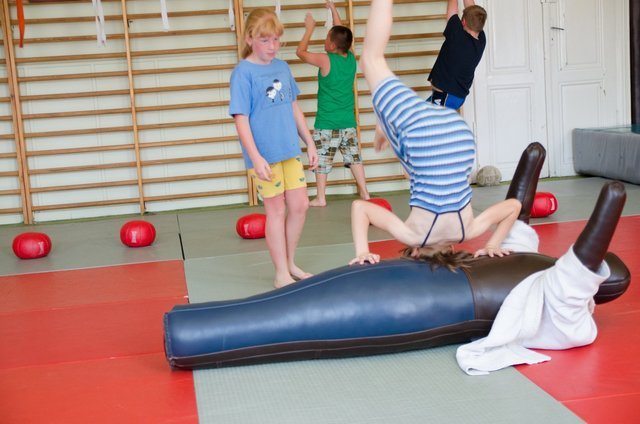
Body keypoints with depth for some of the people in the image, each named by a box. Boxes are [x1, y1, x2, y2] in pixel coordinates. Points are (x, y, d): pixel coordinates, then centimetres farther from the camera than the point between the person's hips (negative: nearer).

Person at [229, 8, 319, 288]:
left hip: (290, 151, 6)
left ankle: (290, 263, 28)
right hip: (264, 155, -6)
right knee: (276, 210, 2)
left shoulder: (282, 67, 8)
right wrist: (255, 157, -19)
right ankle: (281, 274, 16)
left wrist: (309, 143, 15)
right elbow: (241, 118, -14)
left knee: (300, 205, 9)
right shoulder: (243, 73, -11)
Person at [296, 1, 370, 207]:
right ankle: (364, 193, 12)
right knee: (354, 156, 10)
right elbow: (341, 34, 17)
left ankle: (320, 198, 12)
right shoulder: (351, 58, 0)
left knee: (322, 160, 5)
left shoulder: (325, 60, -16)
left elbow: (301, 52, -3)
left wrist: (309, 29, 8)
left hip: (326, 123, -5)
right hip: (348, 121, 5)